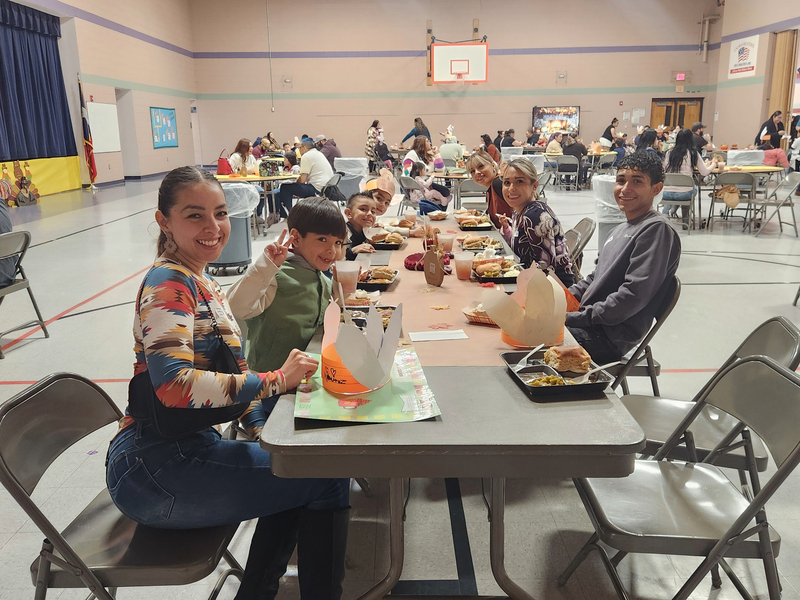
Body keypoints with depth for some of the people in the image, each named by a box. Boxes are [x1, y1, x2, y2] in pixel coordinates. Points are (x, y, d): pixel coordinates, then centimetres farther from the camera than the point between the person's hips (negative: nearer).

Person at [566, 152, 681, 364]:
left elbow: (634, 295, -21)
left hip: (610, 336, -9)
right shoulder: (620, 230, 17)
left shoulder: (657, 229, -13)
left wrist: (576, 318, -18)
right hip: (592, 323, 9)